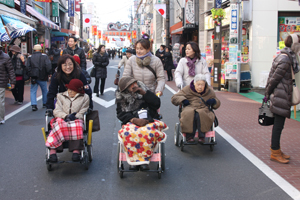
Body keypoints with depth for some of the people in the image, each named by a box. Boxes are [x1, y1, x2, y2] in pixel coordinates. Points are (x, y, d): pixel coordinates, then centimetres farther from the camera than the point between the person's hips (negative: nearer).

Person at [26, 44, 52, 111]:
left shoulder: (30, 57, 4)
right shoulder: (44, 56, -2)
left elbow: (27, 67, -3)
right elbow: (48, 66, -11)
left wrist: (30, 74, 5)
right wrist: (48, 73, 1)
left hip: (34, 77, 1)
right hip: (42, 78, -1)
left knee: (33, 91, 5)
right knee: (45, 91, 15)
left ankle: (34, 105, -10)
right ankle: (45, 103, 25)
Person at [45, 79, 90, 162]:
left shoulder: (84, 97, 17)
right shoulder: (61, 96, 22)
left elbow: (82, 112, 5)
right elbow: (56, 111, 8)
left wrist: (75, 117, -16)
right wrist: (66, 116, -13)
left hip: (77, 120, -1)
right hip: (61, 119, 1)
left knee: (77, 126, -39)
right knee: (60, 126, -37)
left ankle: (76, 151, -49)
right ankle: (52, 151, -44)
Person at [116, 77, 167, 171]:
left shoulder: (144, 91, 10)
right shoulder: (121, 97, 9)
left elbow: (157, 104, 1)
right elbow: (121, 114, 0)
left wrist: (144, 93, -8)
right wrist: (135, 120, -18)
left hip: (148, 121, 0)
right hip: (131, 122, 0)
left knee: (148, 131, -36)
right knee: (127, 132, -36)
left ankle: (144, 159, -24)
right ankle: (134, 159, -22)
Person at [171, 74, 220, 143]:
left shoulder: (209, 91, 19)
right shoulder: (187, 89, 12)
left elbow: (217, 104, 30)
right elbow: (174, 98, 13)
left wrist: (213, 101, 5)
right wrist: (183, 100, -7)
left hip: (203, 110, 1)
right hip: (189, 109, -1)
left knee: (200, 114, -37)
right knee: (190, 114, -38)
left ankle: (201, 137, -31)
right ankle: (189, 136, -32)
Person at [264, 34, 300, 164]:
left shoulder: (282, 56, 14)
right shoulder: (286, 59, -16)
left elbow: (272, 76, 15)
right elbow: (275, 77, -14)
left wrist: (267, 93, 16)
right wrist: (268, 93, -4)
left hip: (279, 96, 10)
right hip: (281, 96, -10)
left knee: (278, 125, 15)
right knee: (278, 125, -2)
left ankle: (276, 150, 24)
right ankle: (275, 153, 6)